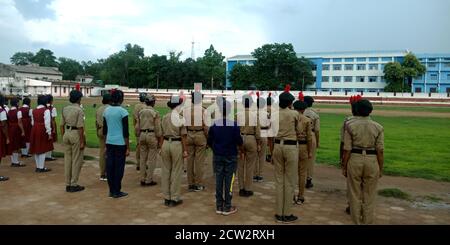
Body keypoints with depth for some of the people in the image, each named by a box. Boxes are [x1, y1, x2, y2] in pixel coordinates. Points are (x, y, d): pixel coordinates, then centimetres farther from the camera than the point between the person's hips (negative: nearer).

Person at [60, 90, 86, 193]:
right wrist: (82, 142, -14)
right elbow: (80, 127, -17)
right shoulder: (79, 110, -13)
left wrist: (63, 137, 18)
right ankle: (74, 185, 6)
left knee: (67, 160, 11)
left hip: (67, 134, 7)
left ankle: (68, 184, 19)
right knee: (76, 160, 2)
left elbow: (62, 125, 10)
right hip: (76, 135, -7)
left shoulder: (65, 109, 8)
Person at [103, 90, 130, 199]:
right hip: (120, 143, -6)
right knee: (119, 167, 3)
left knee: (109, 166, 10)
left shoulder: (106, 111, 7)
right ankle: (117, 191, 9)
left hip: (109, 143, 6)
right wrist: (128, 148, -7)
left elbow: (104, 129, 12)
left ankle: (111, 190, 18)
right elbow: (125, 131, -11)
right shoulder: (123, 111, -10)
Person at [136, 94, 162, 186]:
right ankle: (149, 180, 4)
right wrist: (159, 140, -3)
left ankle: (142, 179, 17)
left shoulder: (140, 112, 6)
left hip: (142, 135, 6)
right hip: (152, 135, -5)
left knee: (143, 158, 11)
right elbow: (157, 128, -11)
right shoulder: (155, 112, -9)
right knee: (151, 159, 1)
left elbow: (137, 126, 8)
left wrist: (139, 136, 17)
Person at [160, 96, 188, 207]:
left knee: (165, 171, 11)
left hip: (166, 143, 5)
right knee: (176, 172, 4)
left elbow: (162, 134, 9)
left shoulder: (164, 117, 7)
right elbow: (183, 136, -9)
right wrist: (185, 150, -6)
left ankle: (166, 198, 20)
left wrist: (161, 147, 16)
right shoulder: (181, 117, -8)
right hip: (177, 144, -5)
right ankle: (174, 199, 10)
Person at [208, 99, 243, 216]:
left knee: (219, 181, 10)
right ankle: (227, 207, 11)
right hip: (230, 157, -3)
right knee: (229, 181, 5)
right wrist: (242, 150, 11)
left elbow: (209, 142, 2)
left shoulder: (214, 125, -2)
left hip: (217, 156, 3)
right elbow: (239, 141, -9)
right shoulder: (234, 125, -12)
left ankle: (219, 206, 18)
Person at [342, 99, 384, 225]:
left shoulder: (350, 126, -5)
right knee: (369, 195, 13)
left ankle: (356, 222, 22)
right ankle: (367, 222, 23)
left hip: (354, 159, -1)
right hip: (372, 161, 1)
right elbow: (380, 151, -3)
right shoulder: (378, 127, -1)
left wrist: (344, 167, 1)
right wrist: (380, 168, 6)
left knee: (355, 194, 11)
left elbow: (347, 149, -7)